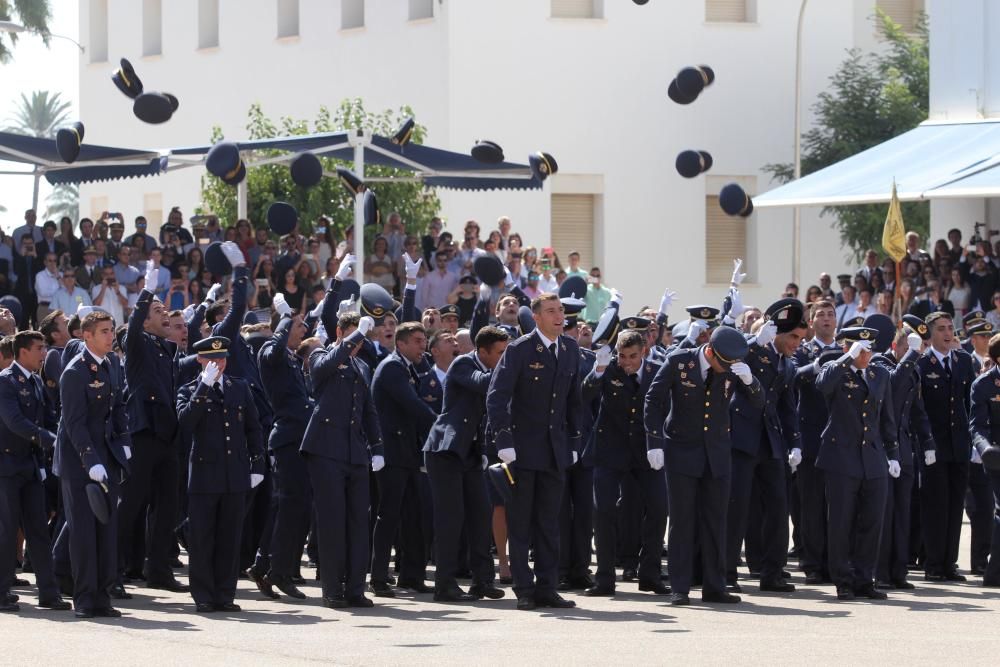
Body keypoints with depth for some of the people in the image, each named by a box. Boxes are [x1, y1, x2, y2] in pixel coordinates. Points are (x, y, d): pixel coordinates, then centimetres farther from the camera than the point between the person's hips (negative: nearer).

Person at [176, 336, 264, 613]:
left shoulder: (240, 388, 13)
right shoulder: (190, 391, 2)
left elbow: (253, 428, 15)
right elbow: (185, 420, -18)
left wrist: (257, 464, 8)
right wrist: (205, 387, -20)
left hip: (235, 475, 3)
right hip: (204, 475, -3)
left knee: (229, 538, 5)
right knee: (201, 539, -1)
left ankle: (225, 595, 10)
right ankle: (203, 597, 5)